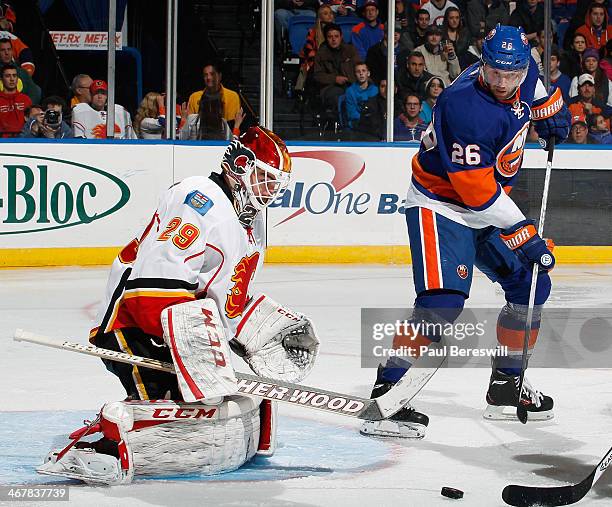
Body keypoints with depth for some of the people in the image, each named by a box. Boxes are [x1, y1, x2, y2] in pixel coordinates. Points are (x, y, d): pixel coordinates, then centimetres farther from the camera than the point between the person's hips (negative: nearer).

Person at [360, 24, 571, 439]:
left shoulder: (524, 74, -8)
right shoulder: (467, 109, -31)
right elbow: (479, 191, -29)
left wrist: (551, 111, 12)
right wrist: (524, 234, -27)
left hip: (487, 206, 9)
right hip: (440, 205, -9)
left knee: (532, 285, 10)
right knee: (443, 302, -24)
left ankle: (507, 383, 24)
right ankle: (386, 392, -22)